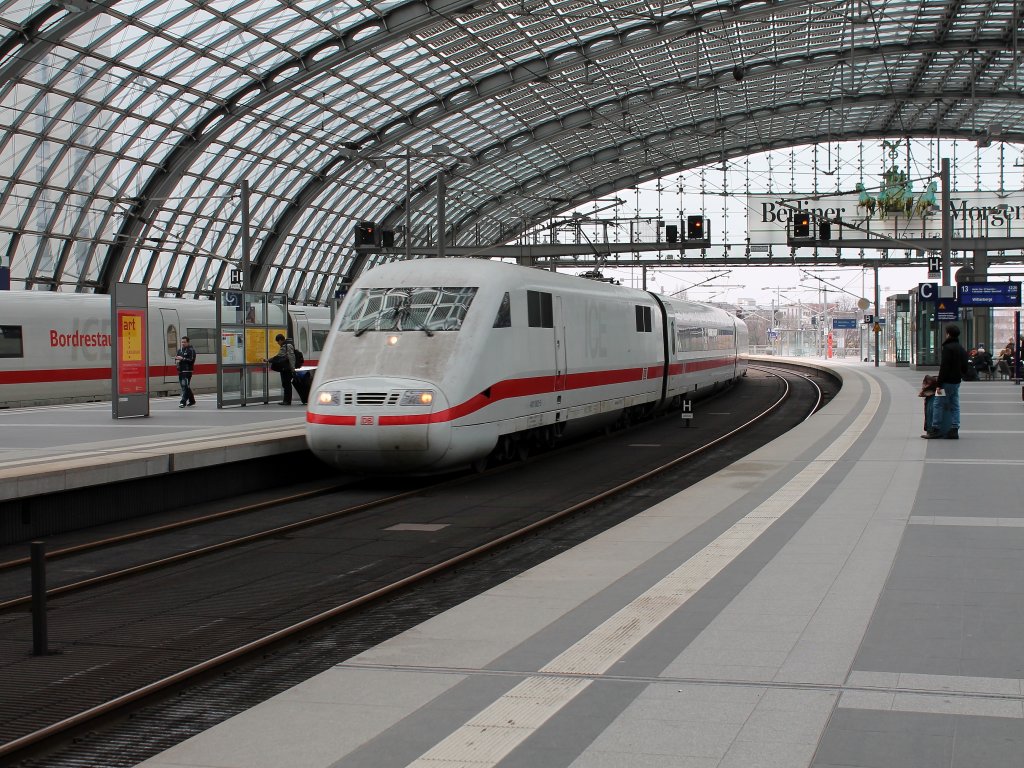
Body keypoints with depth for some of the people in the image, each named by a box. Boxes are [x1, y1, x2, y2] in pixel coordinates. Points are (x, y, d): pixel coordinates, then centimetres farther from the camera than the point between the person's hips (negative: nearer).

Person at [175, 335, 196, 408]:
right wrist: (177, 361, 0)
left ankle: (183, 402, -17)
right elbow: (176, 358, 24)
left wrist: (182, 359, -18)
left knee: (185, 386, -14)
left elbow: (191, 360, -15)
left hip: (187, 371, -8)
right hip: (180, 371, 8)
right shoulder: (179, 350, 19)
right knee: (186, 387, 14)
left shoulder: (191, 350, -5)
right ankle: (192, 400, 26)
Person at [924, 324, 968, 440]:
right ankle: (954, 430, 6)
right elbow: (965, 367, 20)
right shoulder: (962, 349, 14)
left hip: (947, 382, -9)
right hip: (957, 382, 9)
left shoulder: (948, 348, -14)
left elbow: (944, 367, -18)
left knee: (938, 405, -4)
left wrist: (939, 384, -17)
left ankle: (935, 430, -6)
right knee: (954, 406, 9)